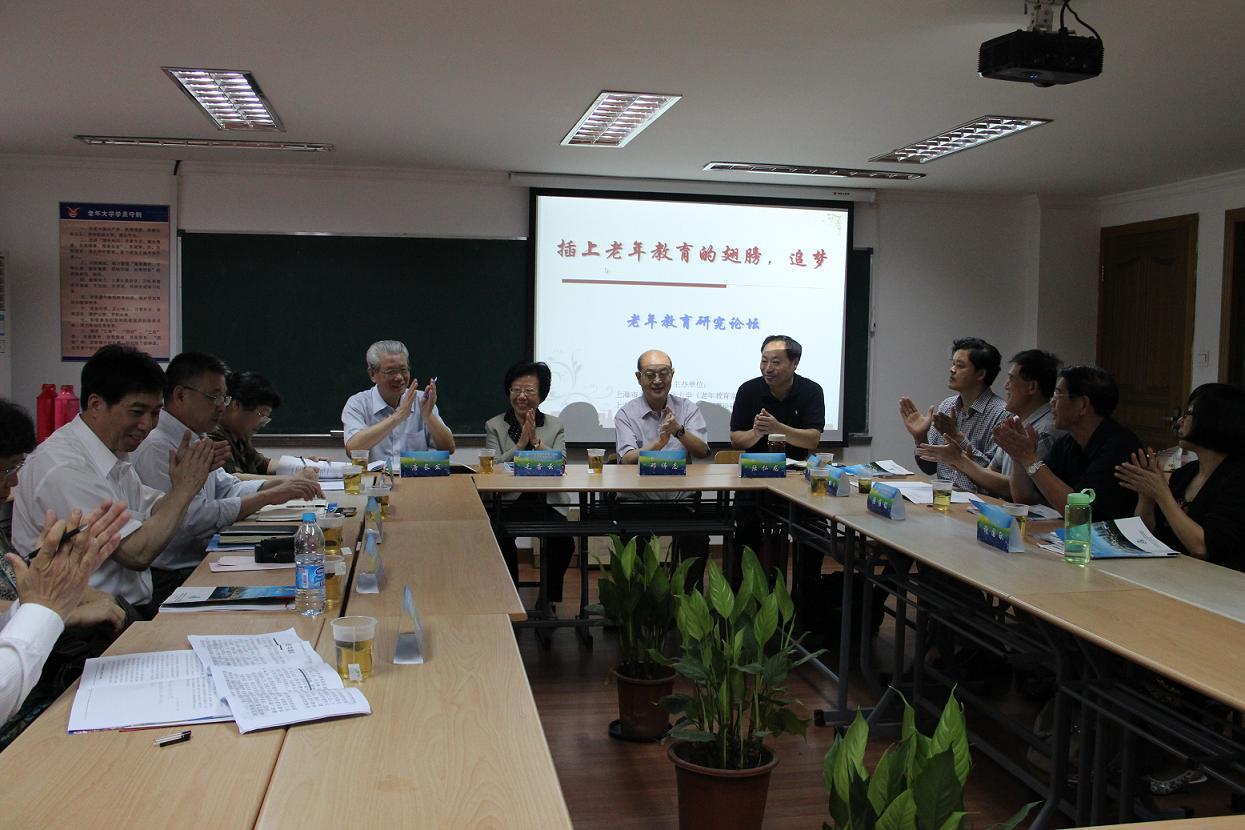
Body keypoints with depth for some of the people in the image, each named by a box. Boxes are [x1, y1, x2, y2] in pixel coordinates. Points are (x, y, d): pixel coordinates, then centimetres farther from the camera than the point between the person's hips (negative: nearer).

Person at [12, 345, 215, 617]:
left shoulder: (114, 454, 10)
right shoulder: (64, 470, -19)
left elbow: (152, 514, 14)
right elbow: (138, 553, -20)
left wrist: (189, 476, -2)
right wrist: (184, 489, -10)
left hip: (134, 610, 9)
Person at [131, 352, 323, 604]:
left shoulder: (195, 441, 14)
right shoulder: (157, 446, -18)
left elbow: (228, 487, 16)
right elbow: (192, 518, -25)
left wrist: (280, 484, -1)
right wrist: (268, 497, -21)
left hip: (198, 565, 9)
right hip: (170, 581, -9)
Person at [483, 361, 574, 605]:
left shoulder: (555, 427, 14)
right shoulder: (494, 426, 12)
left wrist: (536, 441, -11)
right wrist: (521, 443, -9)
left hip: (545, 502, 1)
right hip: (506, 503, -1)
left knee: (563, 540, -26)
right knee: (502, 538, -32)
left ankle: (549, 597, -1)